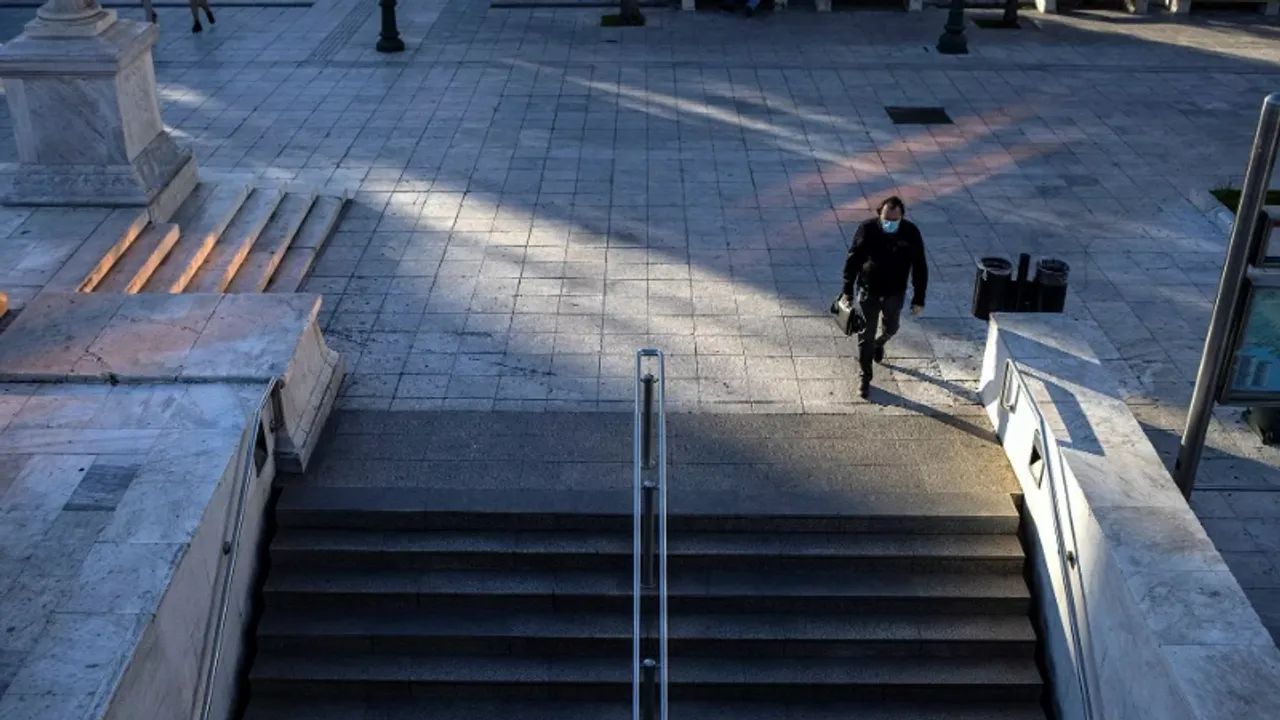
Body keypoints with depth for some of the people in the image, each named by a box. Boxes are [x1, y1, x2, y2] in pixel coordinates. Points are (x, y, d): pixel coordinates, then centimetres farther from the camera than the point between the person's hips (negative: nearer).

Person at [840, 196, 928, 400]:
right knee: (866, 335, 5)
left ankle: (878, 344, 60)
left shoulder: (911, 233, -18)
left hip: (895, 293, 2)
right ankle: (865, 378, 22)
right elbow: (853, 260, -7)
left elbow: (919, 267, -9)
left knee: (890, 329, 24)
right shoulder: (867, 229, -20)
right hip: (868, 291, -2)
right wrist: (847, 290, -3)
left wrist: (918, 299, -6)